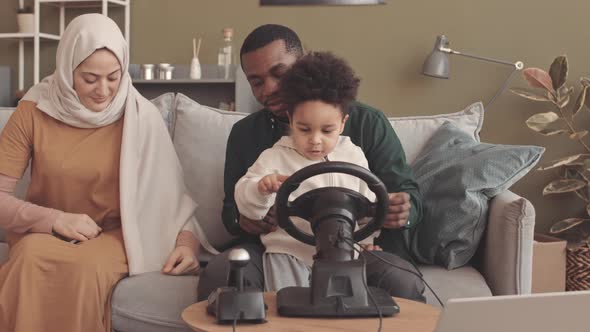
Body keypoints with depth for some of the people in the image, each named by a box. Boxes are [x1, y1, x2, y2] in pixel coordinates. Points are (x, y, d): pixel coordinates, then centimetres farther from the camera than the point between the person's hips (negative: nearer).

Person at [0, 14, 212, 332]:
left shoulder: (140, 116, -7)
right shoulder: (34, 111, -6)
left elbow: (170, 194, -4)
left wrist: (187, 241, -23)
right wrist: (54, 219, -21)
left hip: (114, 234, -1)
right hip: (45, 233, 1)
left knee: (88, 267, -35)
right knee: (33, 257, -34)